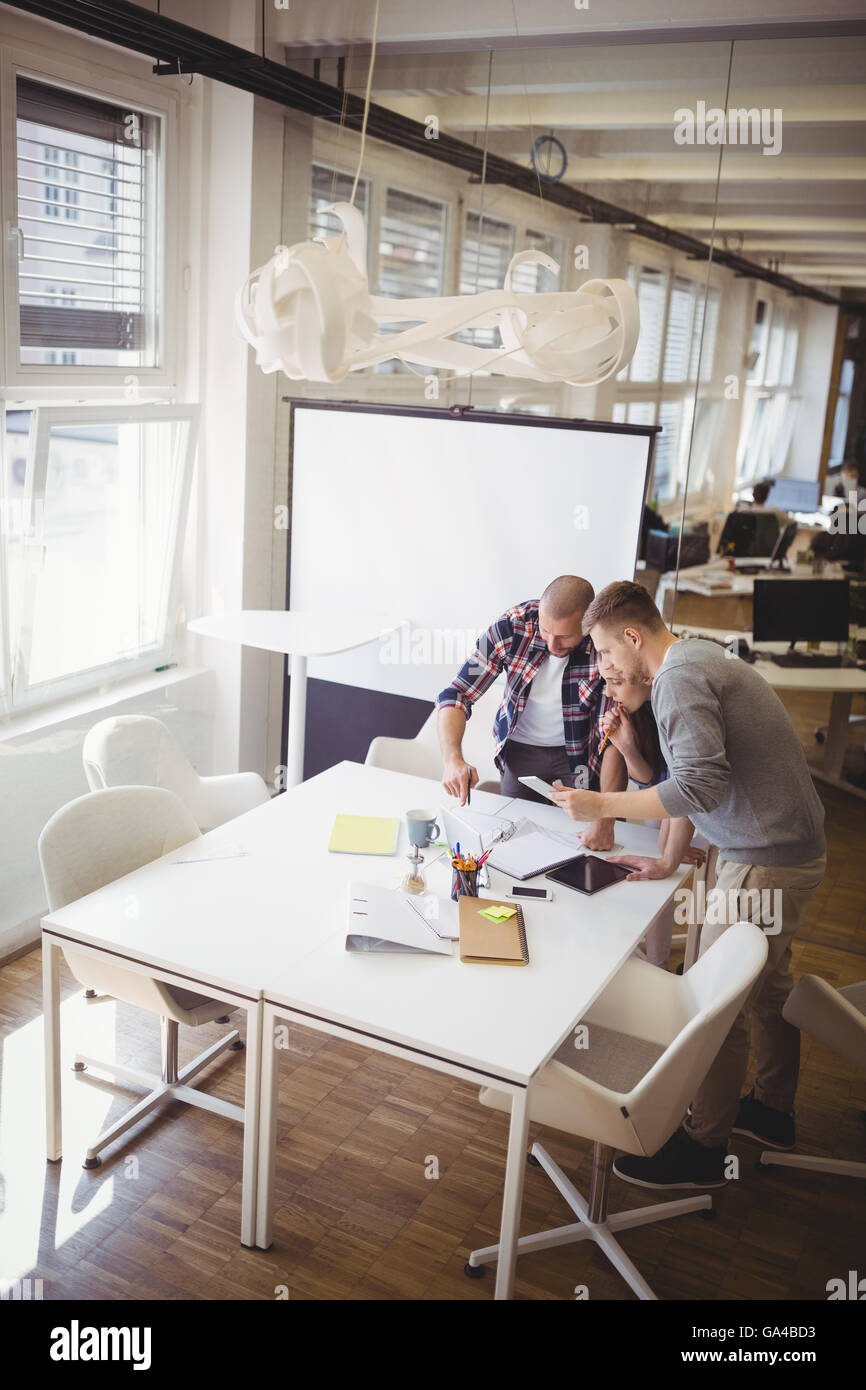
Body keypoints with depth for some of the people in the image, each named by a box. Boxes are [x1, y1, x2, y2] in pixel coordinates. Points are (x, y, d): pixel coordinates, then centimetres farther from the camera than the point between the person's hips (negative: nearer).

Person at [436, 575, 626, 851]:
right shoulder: (512, 626, -25)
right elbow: (456, 695, -21)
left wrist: (605, 819, -33)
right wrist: (452, 759, -39)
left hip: (582, 751, -1)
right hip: (521, 748, 1)